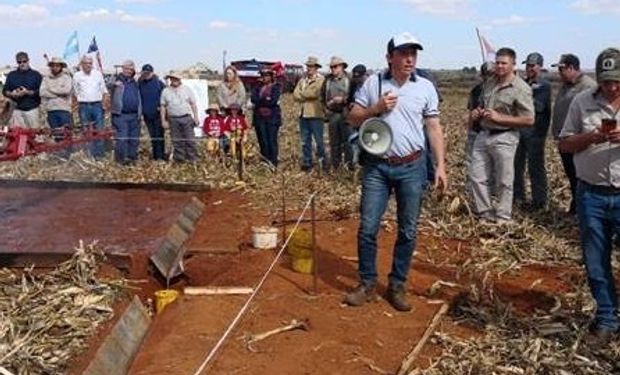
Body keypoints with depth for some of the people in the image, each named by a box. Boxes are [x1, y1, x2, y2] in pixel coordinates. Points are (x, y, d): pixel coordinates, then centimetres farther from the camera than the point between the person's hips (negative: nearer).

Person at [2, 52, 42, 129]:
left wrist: (28, 92, -14)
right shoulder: (11, 75, 15)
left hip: (33, 110, -2)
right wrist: (12, 94, -7)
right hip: (17, 110, 2)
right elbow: (5, 91, 14)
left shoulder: (36, 75, 7)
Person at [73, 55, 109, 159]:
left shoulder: (98, 74, 7)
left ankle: (99, 154, 4)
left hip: (97, 105, 0)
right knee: (86, 131, 3)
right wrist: (78, 105, 5)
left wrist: (105, 103, -1)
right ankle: (89, 155, 9)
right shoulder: (77, 76, 6)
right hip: (84, 106, 0)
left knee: (99, 130, -2)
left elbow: (104, 90, 9)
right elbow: (75, 92, 12)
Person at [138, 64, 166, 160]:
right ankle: (155, 155, 16)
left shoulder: (158, 83, -2)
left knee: (159, 134, -5)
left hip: (157, 114, -4)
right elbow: (138, 98, 15)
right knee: (153, 135, 9)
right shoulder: (140, 84, 8)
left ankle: (160, 155, -1)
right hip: (147, 114, 4)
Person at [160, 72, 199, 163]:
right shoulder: (165, 91, 10)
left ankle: (193, 159, 2)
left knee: (189, 140, -3)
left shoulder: (186, 89, 8)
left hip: (186, 118, -1)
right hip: (173, 119, 1)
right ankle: (179, 159, 10)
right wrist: (163, 120, 4)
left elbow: (193, 104, 7)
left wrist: (196, 117, 0)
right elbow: (163, 106, 10)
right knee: (177, 141, 3)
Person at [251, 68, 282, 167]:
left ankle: (273, 164, -7)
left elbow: (273, 100, -10)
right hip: (259, 117, 4)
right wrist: (266, 100, -7)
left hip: (272, 117, -4)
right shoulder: (258, 88, 18)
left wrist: (260, 101, -2)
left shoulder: (276, 87, 5)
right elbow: (254, 99, 1)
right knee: (263, 141, 1)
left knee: (272, 141, -8)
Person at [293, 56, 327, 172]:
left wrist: (301, 94, -3)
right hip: (303, 114, 6)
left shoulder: (320, 80, -3)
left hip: (315, 114, -6)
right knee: (305, 141, 9)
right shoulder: (302, 80, 17)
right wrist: (307, 96, -11)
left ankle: (323, 161, 10)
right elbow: (295, 95, 5)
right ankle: (306, 163, 15)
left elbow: (314, 93, -17)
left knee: (319, 140, -2)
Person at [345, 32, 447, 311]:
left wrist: (441, 166, -2)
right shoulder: (373, 83, 1)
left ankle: (397, 286, 21)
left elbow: (434, 127, 4)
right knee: (367, 228, 1)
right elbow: (353, 119, 5)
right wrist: (376, 108, -13)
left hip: (412, 167, 1)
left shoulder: (426, 87, 2)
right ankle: (367, 284, 17)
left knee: (408, 231, 7)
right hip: (377, 166, 0)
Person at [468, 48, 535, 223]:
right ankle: (485, 212, 23)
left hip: (504, 138, -7)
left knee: (504, 181, 4)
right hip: (483, 135, 7)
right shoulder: (490, 83, 10)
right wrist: (477, 112, 2)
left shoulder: (521, 89, -11)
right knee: (476, 175, 9)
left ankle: (503, 218, 17)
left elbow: (529, 120, -14)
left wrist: (499, 118, -20)